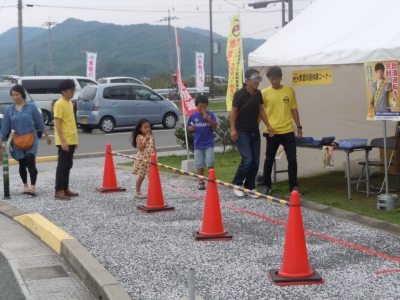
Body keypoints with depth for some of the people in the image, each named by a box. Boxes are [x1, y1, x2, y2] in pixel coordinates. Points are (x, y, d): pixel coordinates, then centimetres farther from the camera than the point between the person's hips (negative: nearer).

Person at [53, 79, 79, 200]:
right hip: (64, 141, -9)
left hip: (71, 140, 9)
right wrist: (63, 141, -22)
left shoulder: (69, 103, 14)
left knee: (68, 166, 12)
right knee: (62, 166, -6)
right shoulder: (59, 104, -13)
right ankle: (58, 191, -3)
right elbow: (57, 123, -17)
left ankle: (65, 189, 18)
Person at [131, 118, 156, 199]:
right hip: (142, 159, -4)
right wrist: (145, 140, -23)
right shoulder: (139, 137, -7)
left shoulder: (151, 137, 7)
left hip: (150, 160, 4)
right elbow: (140, 148, -19)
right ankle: (138, 192, 16)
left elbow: (154, 148, 10)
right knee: (141, 176, 4)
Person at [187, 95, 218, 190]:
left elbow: (215, 126, -11)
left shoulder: (210, 114, -5)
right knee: (199, 164, 6)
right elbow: (189, 127, 8)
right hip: (198, 144, 2)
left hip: (209, 143, -2)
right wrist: (191, 128, -15)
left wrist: (208, 118, -24)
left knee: (210, 163, -4)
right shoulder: (193, 116, -1)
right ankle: (201, 182, 16)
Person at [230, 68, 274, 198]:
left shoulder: (258, 93, 5)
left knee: (255, 161, 4)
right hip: (242, 132, -6)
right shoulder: (239, 94, -12)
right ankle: (236, 185, 4)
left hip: (255, 132, 6)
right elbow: (233, 112, -9)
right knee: (247, 159, -13)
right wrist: (233, 129, -15)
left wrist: (268, 125, 9)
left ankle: (250, 187, 14)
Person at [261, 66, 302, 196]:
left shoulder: (290, 91, 5)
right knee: (269, 159, 7)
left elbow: (294, 109, 11)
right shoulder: (265, 93, -1)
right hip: (272, 132, -2)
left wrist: (299, 126, 8)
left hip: (288, 131, 2)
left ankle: (293, 186, 14)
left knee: (292, 159, 3)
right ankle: (266, 186, 18)